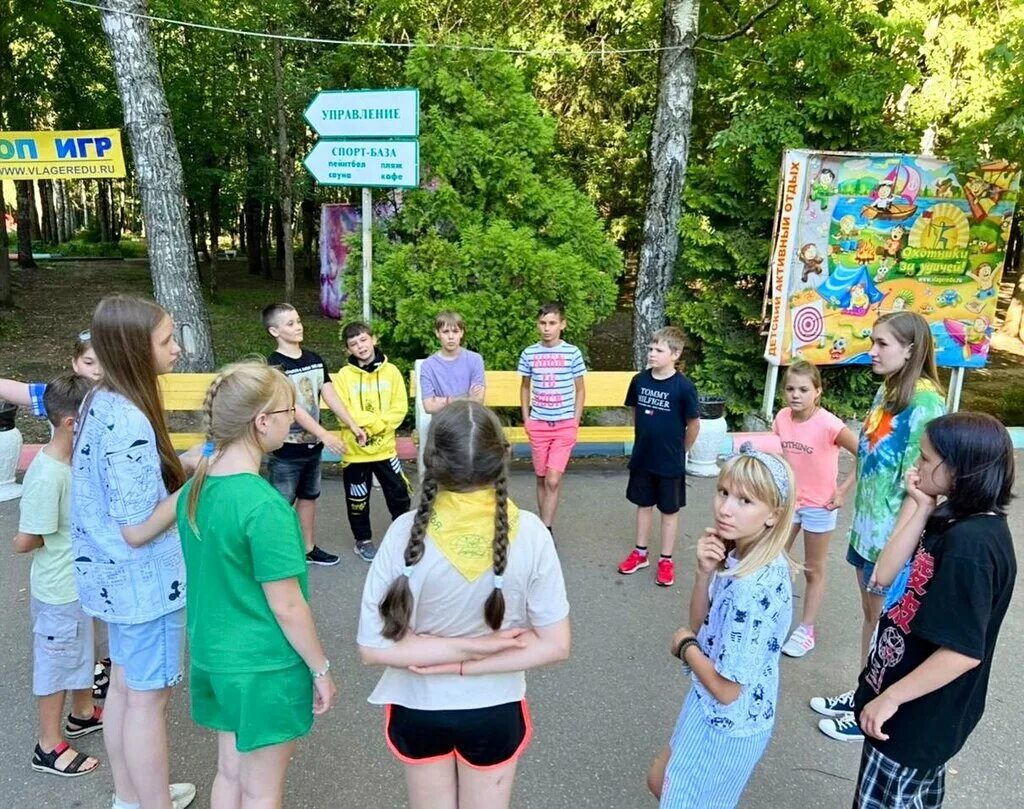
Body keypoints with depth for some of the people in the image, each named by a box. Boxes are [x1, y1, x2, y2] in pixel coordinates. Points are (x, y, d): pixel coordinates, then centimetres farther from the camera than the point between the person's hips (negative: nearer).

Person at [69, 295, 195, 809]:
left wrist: (183, 468, 5)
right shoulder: (129, 422, -28)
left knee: (125, 686, 22)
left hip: (114, 573, 9)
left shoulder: (101, 401, 1)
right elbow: (138, 521, -26)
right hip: (144, 578, -9)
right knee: (149, 699, 7)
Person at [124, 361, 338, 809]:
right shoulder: (265, 506, -27)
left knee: (230, 773, 24)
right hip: (264, 667, -7)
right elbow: (287, 607, -21)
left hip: (213, 655, 7)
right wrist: (321, 669, -8)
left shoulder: (196, 486, -4)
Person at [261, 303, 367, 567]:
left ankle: (308, 549, 33)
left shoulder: (315, 359, 4)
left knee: (308, 497, 19)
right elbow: (292, 407, -23)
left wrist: (353, 425, -4)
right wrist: (326, 435, -27)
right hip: (286, 449, -7)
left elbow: (330, 396, 3)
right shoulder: (273, 365, -17)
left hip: (312, 445, 7)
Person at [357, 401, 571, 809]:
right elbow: (555, 644, -17)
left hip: (418, 709, 0)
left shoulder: (407, 532, -24)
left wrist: (468, 648, -18)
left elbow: (373, 647, -20)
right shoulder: (529, 532, -22)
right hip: (494, 711, 0)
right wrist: (471, 664, -16)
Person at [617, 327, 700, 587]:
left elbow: (694, 424, -7)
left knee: (669, 510, 11)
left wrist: (679, 451, 3)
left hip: (670, 462, -4)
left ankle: (666, 560, 24)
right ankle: (640, 553, 32)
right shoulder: (639, 380, -6)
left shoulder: (684, 387, -18)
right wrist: (645, 438, 13)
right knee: (643, 504, 17)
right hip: (642, 457, 4)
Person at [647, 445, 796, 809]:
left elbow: (727, 688, -28)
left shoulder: (754, 589, -34)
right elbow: (701, 624, 1)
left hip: (727, 724, -8)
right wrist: (705, 572, -15)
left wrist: (684, 645, -11)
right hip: (716, 712, 8)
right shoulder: (741, 555, -7)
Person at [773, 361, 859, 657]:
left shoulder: (829, 424, -23)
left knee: (814, 571, 13)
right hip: (787, 501, 5)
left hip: (819, 506, -5)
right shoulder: (781, 418, -7)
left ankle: (806, 630, 28)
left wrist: (843, 490, -17)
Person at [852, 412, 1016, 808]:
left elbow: (963, 652, -28)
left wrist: (891, 697, -20)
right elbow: (885, 574, -5)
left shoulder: (969, 543, -29)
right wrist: (921, 509, -11)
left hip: (918, 711, -8)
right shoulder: (956, 520, -2)